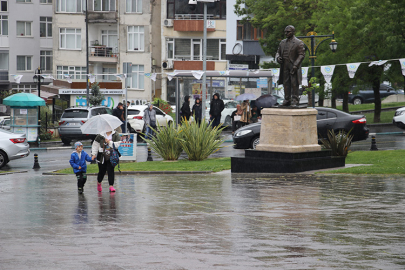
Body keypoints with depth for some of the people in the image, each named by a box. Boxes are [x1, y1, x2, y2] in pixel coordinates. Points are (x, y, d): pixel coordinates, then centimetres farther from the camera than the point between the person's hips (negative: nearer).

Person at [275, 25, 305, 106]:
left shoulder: (298, 43, -3)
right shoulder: (283, 42, 17)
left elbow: (301, 55, -8)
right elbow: (278, 52, 23)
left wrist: (295, 65, -17)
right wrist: (278, 57, -2)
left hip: (294, 67, -6)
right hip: (285, 67, 6)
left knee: (294, 84, -5)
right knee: (286, 84, 5)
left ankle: (295, 100, -1)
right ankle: (287, 100, 10)